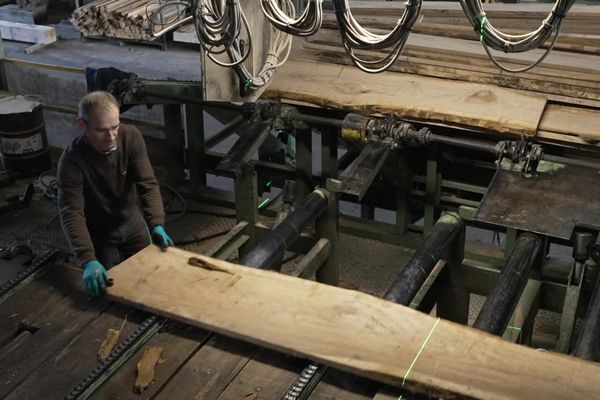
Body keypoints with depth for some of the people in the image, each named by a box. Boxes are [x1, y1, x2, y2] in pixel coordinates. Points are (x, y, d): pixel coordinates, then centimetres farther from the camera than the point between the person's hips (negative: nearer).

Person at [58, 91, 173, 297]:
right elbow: (72, 213, -36)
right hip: (99, 234, -3)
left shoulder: (131, 137, -20)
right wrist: (88, 260, -48)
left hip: (132, 223, 3)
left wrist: (157, 225, -38)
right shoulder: (72, 160, -30)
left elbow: (147, 184, -23)